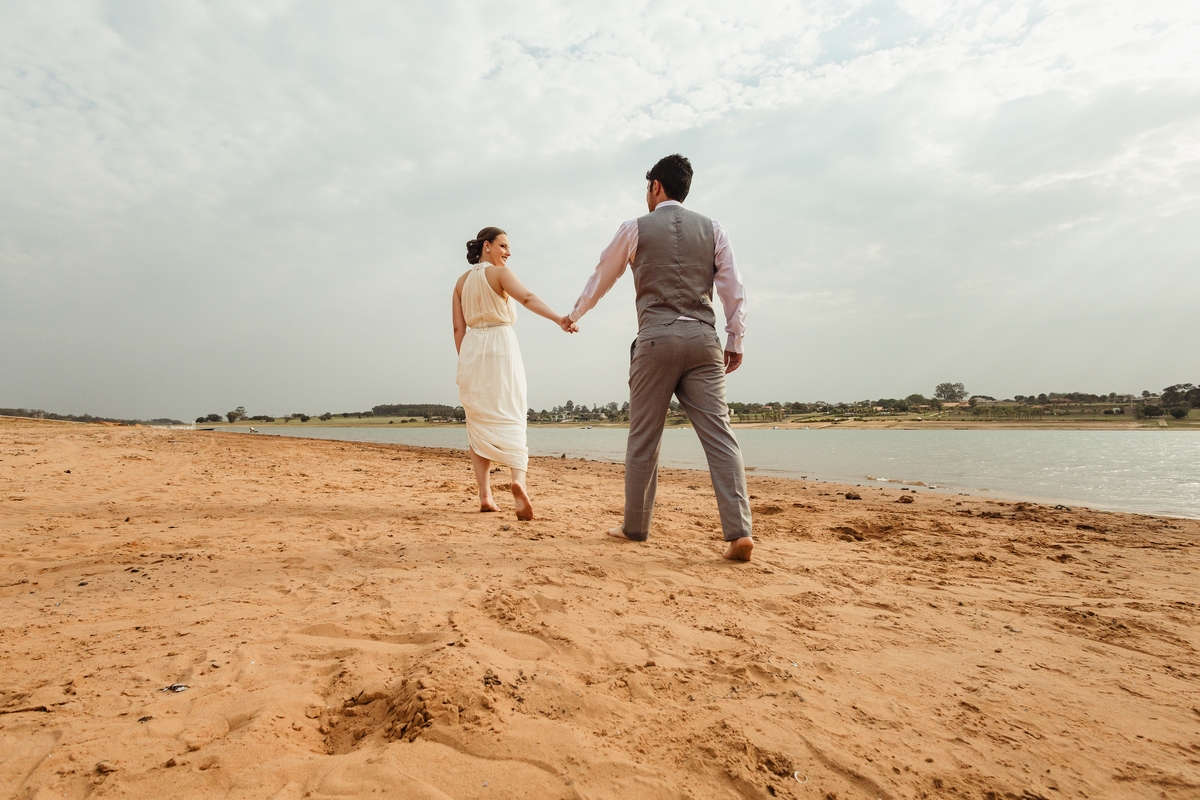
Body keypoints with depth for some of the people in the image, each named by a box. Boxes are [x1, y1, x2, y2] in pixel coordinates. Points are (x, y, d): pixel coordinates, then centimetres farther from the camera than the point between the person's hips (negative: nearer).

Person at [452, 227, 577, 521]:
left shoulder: (462, 281, 14)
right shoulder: (500, 273, -3)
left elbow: (458, 327, 11)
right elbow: (527, 298, -23)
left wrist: (466, 362, 15)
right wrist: (559, 318, -37)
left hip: (471, 349, 5)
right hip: (500, 345, -5)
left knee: (479, 422, 10)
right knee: (509, 418, -4)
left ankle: (485, 495, 4)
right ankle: (518, 479, -28)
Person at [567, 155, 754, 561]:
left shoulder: (635, 229, 8)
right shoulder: (712, 229, 14)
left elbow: (601, 276, 19)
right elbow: (733, 288, 7)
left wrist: (574, 314, 34)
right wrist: (735, 339, 11)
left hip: (655, 340, -2)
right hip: (703, 340, 2)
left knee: (644, 438, 7)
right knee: (719, 434, -3)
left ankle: (635, 526, 17)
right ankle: (738, 531, -11)